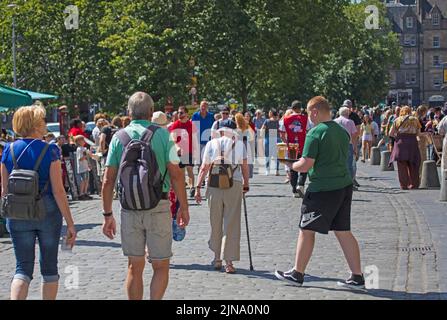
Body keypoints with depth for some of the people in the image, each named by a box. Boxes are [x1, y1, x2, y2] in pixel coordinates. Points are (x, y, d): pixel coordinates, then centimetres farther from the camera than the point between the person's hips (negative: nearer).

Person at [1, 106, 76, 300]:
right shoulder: (50, 151, -9)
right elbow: (58, 191, -11)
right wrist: (70, 223, -7)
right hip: (48, 211, -2)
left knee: (23, 268, 4)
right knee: (49, 266, 13)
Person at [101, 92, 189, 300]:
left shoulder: (119, 137, 4)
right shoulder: (162, 134, -3)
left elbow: (108, 180, 1)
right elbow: (176, 174, -8)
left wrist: (107, 215, 7)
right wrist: (183, 207, 1)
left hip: (129, 208, 3)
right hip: (158, 205, -2)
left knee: (135, 267, 13)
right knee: (161, 267, 6)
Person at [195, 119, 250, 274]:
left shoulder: (211, 144, 5)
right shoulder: (240, 145, 5)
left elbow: (204, 168, 3)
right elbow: (245, 167, 6)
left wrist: (198, 187, 6)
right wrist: (246, 185, 17)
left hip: (215, 186, 1)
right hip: (235, 185, -1)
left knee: (216, 224, 13)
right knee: (232, 224, 2)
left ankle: (217, 259, 20)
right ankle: (229, 262, 0)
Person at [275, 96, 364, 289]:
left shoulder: (315, 133, -14)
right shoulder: (342, 132, 10)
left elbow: (306, 165, -17)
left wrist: (292, 165, 6)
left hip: (323, 189, -7)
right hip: (345, 186, 7)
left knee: (307, 230, 6)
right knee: (343, 231, 10)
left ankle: (297, 274, 15)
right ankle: (357, 277, 8)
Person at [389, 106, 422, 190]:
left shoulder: (397, 120, 6)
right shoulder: (415, 120, 8)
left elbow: (391, 134, 5)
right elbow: (418, 133, 8)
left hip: (401, 142, -1)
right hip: (412, 142, 1)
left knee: (402, 165, 3)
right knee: (412, 165, 11)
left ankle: (404, 185, 0)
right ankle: (414, 184, 14)